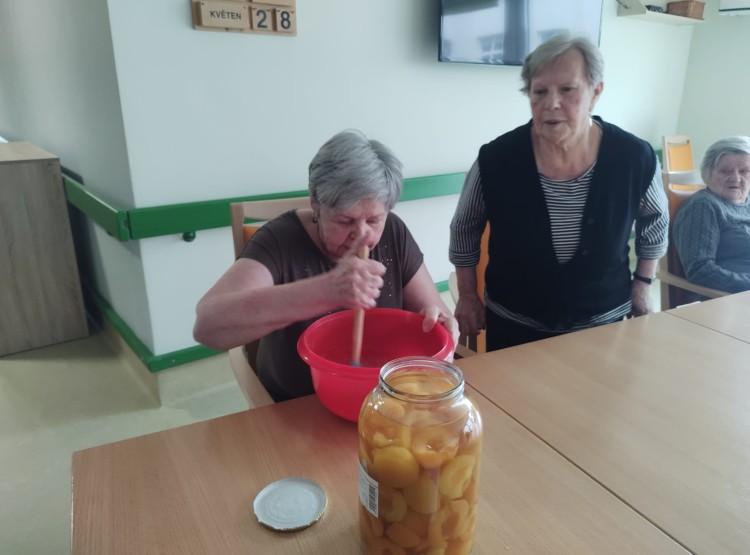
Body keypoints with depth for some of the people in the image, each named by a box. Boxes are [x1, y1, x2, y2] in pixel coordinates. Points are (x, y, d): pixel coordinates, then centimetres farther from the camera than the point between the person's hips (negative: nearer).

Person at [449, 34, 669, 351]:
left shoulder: (634, 158, -15)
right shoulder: (496, 159, -20)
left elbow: (655, 221, 6)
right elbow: (464, 229, -3)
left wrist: (642, 285, 8)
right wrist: (467, 296, 1)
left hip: (602, 322, 1)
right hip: (513, 324, -1)